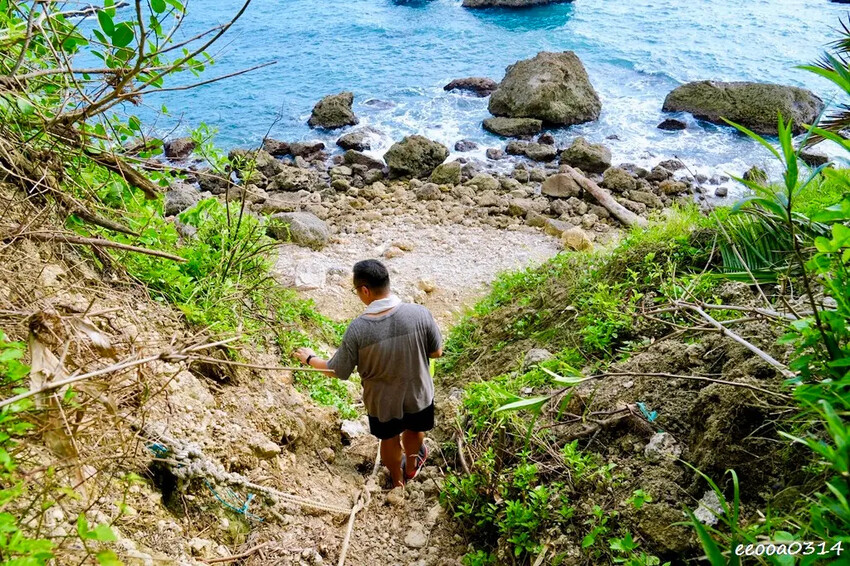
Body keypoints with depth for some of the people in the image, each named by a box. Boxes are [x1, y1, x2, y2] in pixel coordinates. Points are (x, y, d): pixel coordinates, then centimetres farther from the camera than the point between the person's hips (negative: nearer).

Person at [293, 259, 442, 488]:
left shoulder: (357, 329, -27)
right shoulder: (419, 314, -26)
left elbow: (338, 371, -12)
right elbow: (437, 352, -10)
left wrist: (310, 358, 6)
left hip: (382, 401, 0)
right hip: (418, 394, 1)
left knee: (389, 439, 31)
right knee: (414, 431, 33)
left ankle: (397, 479, 57)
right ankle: (411, 466, 62)